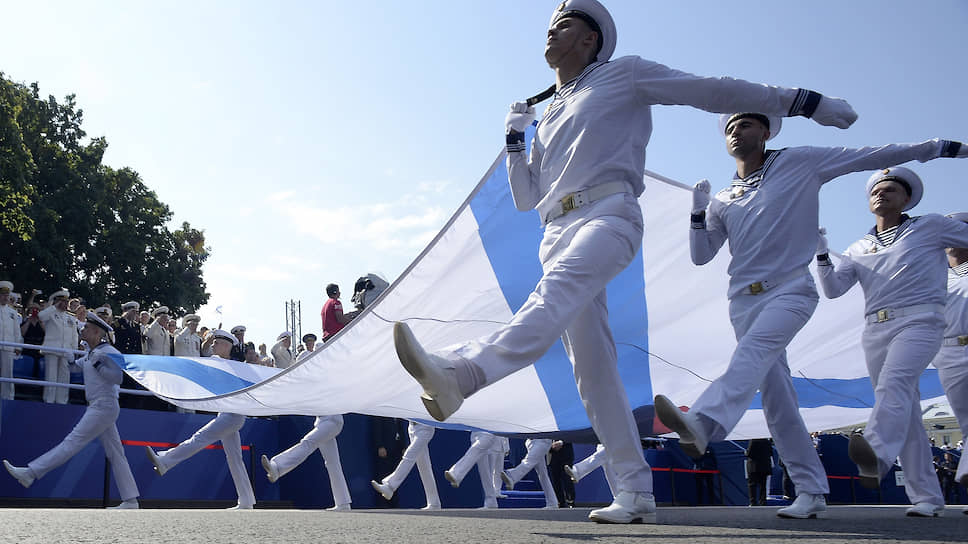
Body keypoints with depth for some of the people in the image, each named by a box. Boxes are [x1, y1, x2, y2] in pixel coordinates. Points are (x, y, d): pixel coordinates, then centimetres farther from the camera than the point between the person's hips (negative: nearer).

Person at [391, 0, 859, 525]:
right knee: (592, 363, -4)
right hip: (557, 232, 6)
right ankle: (637, 492, -2)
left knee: (558, 289, -36)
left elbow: (717, 90, 12)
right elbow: (526, 199, 30)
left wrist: (805, 101, 10)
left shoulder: (627, 74, 15)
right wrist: (514, 137, 22)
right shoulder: (549, 117, 31)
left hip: (608, 215, -6)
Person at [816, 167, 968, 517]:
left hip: (919, 321, -5)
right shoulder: (859, 249, 21)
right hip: (875, 329, 5)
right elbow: (833, 289, 11)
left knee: (893, 383, -32)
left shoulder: (931, 227, 12)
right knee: (907, 416, 3)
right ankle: (927, 498, 7)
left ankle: (876, 457, -55)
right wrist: (821, 252, 0)